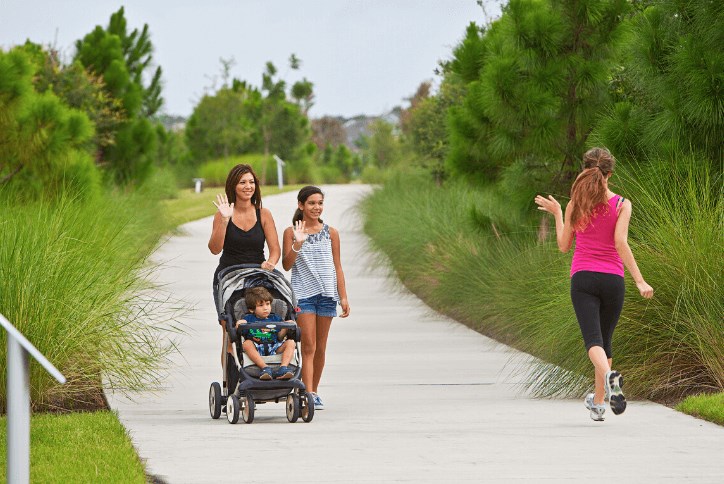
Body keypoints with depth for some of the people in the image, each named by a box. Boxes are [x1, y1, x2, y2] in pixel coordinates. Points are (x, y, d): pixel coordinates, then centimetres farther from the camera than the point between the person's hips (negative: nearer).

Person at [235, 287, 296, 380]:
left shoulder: (275, 319, 20)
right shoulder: (249, 319, 13)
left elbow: (280, 338, 14)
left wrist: (285, 328, -3)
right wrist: (241, 323, -23)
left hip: (274, 349, 2)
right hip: (256, 350, -2)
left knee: (291, 342, -19)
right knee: (247, 344, -32)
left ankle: (283, 368, -38)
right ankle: (265, 367, -45)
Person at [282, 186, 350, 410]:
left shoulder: (331, 233, 8)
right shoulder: (291, 232, 1)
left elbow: (337, 267, 9)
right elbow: (287, 265, -4)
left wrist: (343, 297, 5)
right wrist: (298, 244, -18)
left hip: (327, 293, 3)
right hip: (302, 292, -3)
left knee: (320, 347, 8)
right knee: (308, 346, -11)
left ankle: (313, 393, 19)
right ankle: (308, 396, -17)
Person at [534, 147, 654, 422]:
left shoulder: (575, 205, 3)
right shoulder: (622, 205, -2)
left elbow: (563, 246, 9)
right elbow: (620, 242, -13)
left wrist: (557, 214, 23)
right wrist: (639, 281, -15)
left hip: (582, 277, -1)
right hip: (612, 278, 1)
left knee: (593, 340, -11)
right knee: (605, 340, 17)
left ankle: (610, 377, -42)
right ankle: (599, 403, 23)